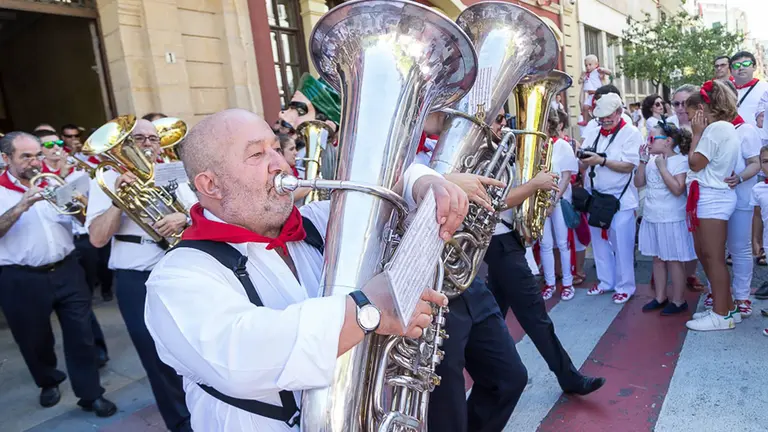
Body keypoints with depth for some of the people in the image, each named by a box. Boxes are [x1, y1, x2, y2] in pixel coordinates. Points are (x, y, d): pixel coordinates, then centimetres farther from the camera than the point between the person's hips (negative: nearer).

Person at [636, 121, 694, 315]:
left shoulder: (681, 160, -14)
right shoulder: (652, 160, 6)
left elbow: (678, 190, -23)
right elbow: (638, 183, 4)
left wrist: (662, 167, -20)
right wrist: (643, 162, -6)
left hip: (672, 219, -7)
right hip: (652, 218, 7)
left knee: (673, 260, 3)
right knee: (657, 258, 14)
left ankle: (678, 301, 16)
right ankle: (660, 297, 26)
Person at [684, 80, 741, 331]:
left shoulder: (716, 128, -14)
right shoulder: (725, 127, 19)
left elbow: (695, 163, -12)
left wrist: (697, 133, -5)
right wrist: (700, 132, 11)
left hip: (711, 198, -11)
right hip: (708, 197, 11)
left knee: (713, 257, -4)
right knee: (705, 255, 14)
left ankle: (722, 315, 5)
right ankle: (727, 308, 22)